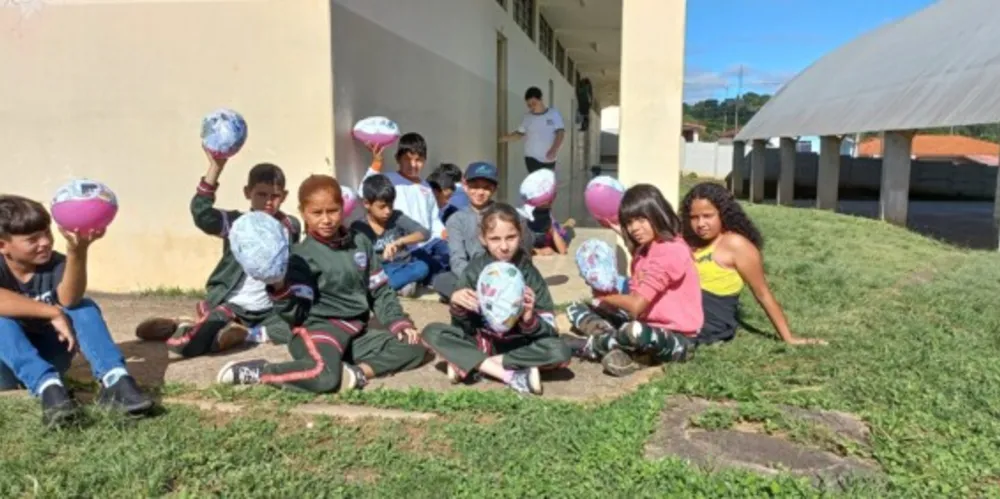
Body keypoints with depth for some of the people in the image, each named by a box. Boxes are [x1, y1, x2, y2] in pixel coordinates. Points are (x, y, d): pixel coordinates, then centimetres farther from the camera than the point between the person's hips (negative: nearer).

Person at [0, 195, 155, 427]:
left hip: (46, 359, 2)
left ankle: (115, 380, -43)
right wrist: (53, 313, -37)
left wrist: (77, 252, -50)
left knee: (83, 307, -22)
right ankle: (49, 388, -49)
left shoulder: (55, 264, -10)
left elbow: (69, 300, -35)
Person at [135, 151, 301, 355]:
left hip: (267, 309, 3)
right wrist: (216, 166, -30)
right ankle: (183, 327, 11)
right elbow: (201, 213, -22)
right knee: (187, 345, -24)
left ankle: (245, 334, -6)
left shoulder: (291, 226, 5)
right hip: (231, 304, -2)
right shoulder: (236, 222, -3)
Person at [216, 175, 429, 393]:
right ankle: (257, 371, -15)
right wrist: (279, 288, -30)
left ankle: (359, 371, -18)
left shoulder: (361, 242, 10)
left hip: (356, 333, 6)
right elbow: (296, 314, -12)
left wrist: (399, 323, 2)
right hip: (318, 329, -6)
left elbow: (380, 291, 15)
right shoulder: (302, 256, -6)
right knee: (325, 375, -37)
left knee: (414, 347, -3)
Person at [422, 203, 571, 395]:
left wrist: (529, 318, -34)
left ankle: (468, 363, -22)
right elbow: (463, 327, -5)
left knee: (560, 352, -29)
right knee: (432, 332, -21)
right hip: (481, 342, 1)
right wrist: (456, 304, -26)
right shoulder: (474, 270, -7)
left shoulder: (530, 274, -9)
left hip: (518, 346, -1)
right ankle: (512, 376, -28)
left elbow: (549, 331, -12)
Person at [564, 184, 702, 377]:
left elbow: (636, 305, -23)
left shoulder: (671, 251, -20)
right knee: (576, 309, 7)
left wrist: (604, 296, -7)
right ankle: (630, 353, -15)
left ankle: (589, 346, -10)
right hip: (646, 326, 9)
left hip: (677, 339, -9)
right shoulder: (644, 249, 10)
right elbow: (635, 298, 0)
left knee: (635, 331, -43)